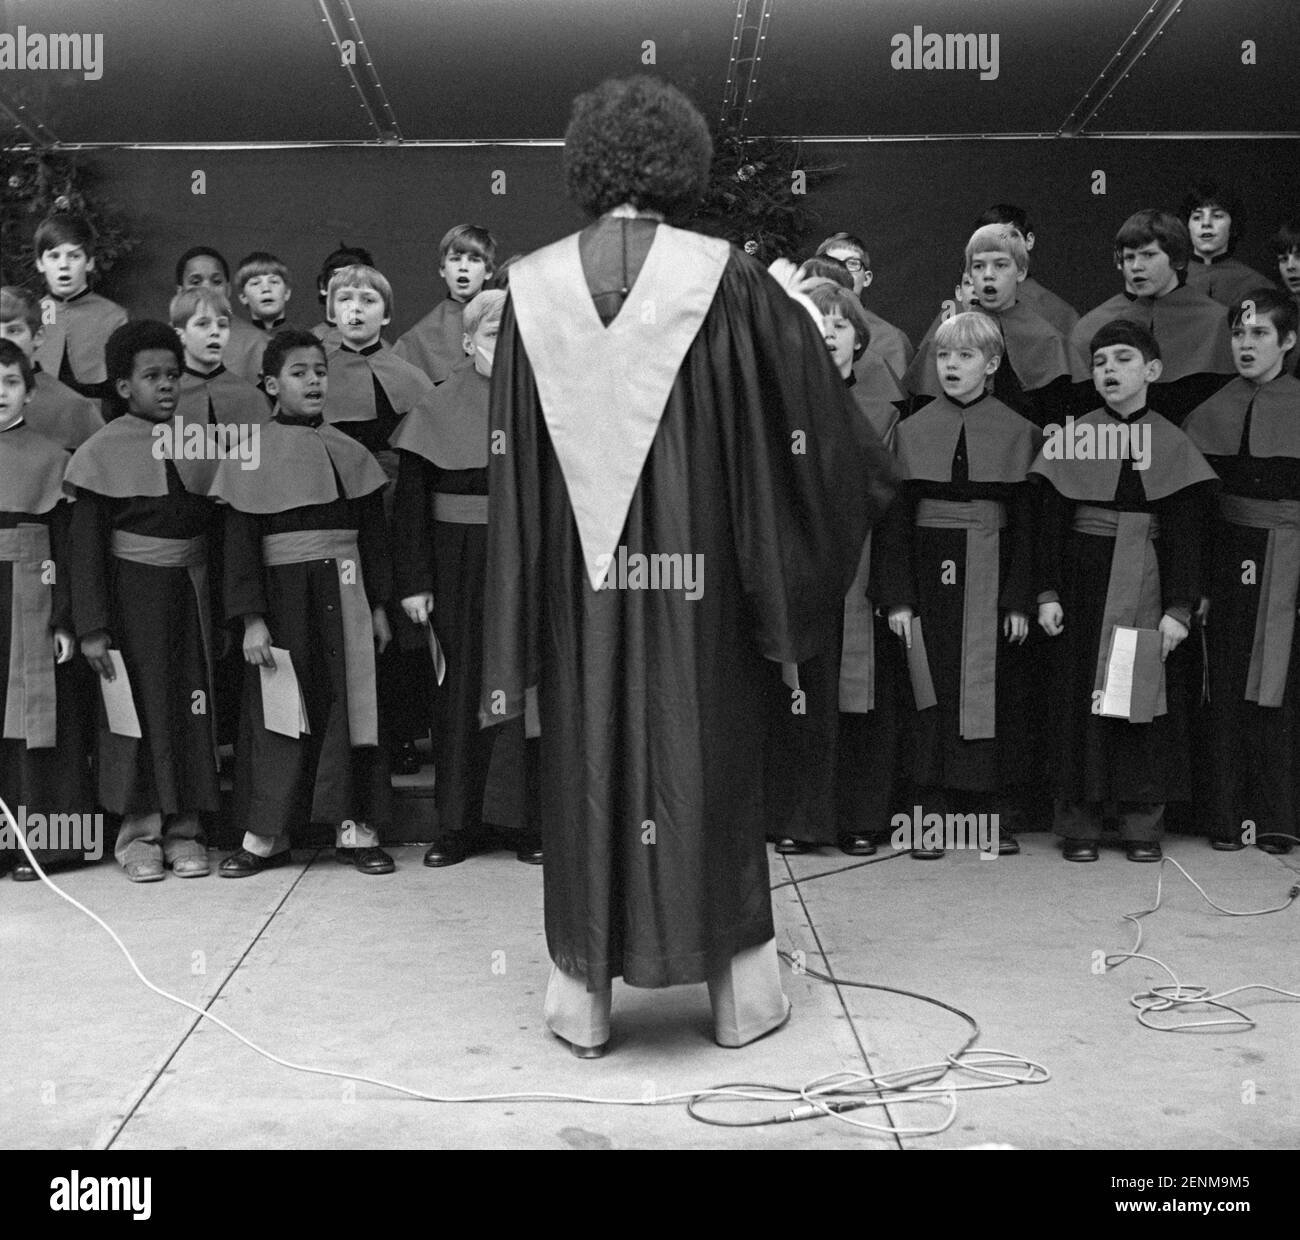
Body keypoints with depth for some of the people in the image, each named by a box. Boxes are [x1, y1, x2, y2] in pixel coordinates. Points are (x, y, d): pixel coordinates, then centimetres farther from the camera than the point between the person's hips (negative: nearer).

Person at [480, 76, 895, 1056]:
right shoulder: (725, 281, -8)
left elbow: (512, 461, -1)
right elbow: (805, 423, 0)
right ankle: (738, 989, 19)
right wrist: (870, 478, 20)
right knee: (708, 756, 10)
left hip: (581, 577, 2)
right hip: (695, 573, -1)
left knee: (588, 758, 11)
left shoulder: (536, 287, -2)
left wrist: (522, 611, 7)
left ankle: (584, 994, 17)